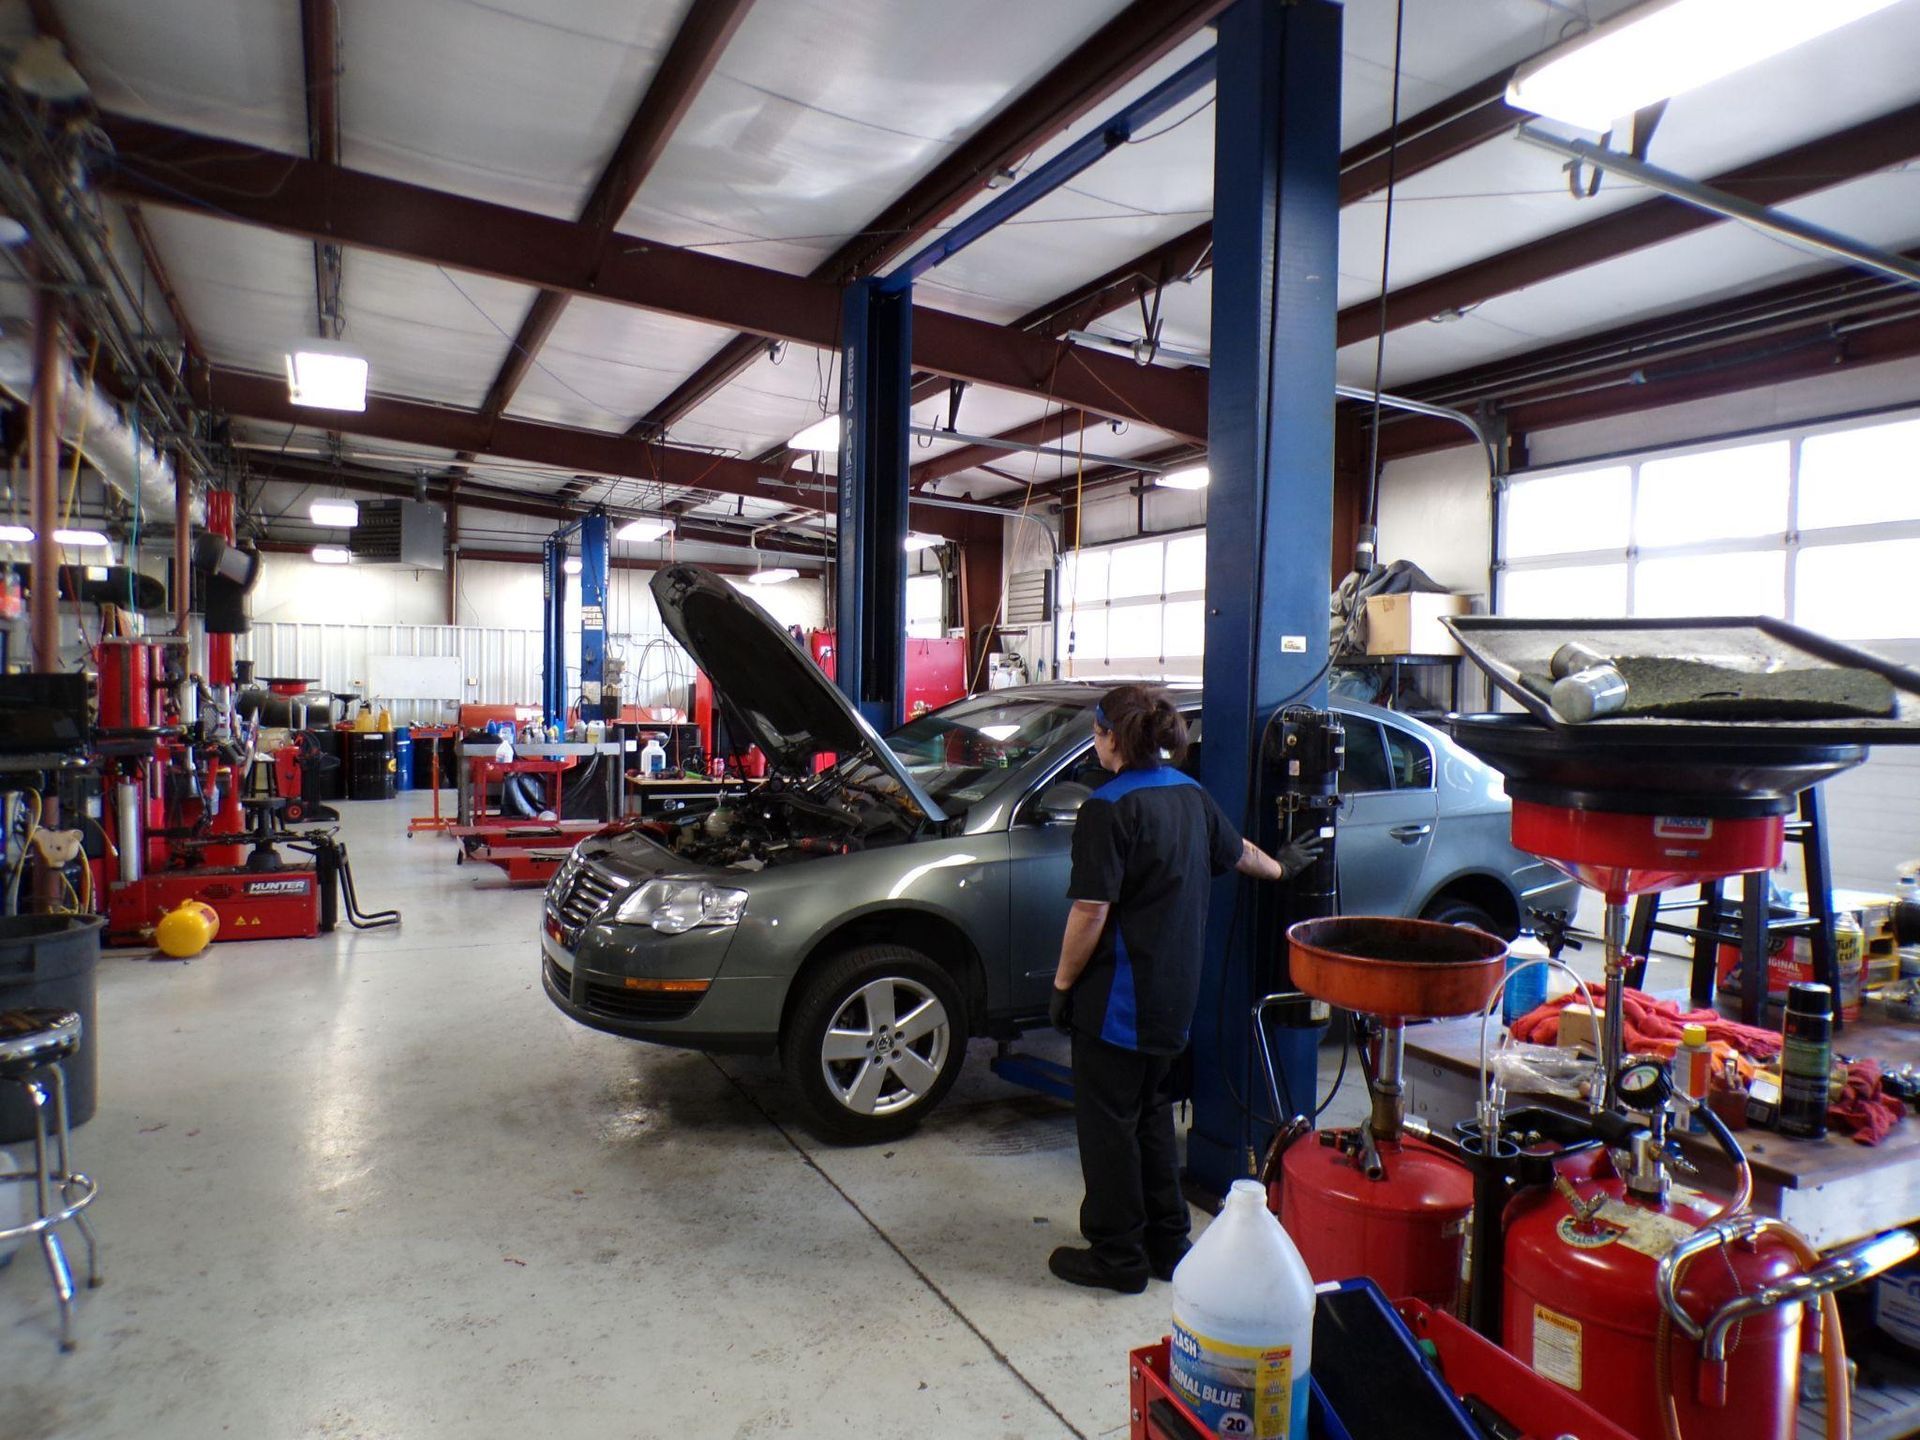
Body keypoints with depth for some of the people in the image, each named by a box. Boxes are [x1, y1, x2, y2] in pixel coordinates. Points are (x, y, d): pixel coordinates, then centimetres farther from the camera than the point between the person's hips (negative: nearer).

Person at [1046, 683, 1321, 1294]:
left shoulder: (1108, 809, -19)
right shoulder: (1189, 794, 6)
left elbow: (1091, 911, -23)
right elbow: (1237, 851, 23)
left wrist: (1062, 982, -11)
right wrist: (1280, 868, 43)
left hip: (1118, 997, -8)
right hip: (1173, 993, 8)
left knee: (1107, 1120, 6)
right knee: (1151, 1112, 21)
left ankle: (1117, 1255, 17)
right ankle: (1167, 1243, 31)